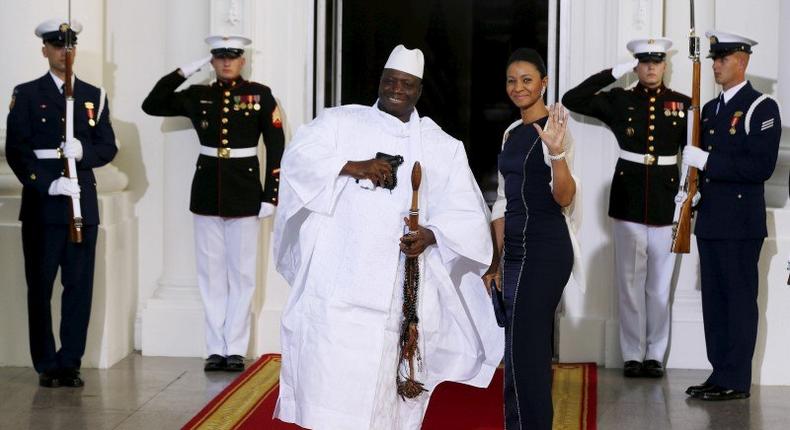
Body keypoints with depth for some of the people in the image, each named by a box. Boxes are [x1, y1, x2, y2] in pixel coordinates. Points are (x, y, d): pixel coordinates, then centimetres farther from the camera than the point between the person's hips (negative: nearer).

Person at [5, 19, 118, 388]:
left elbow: (108, 147, 9)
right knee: (40, 286, 1)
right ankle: (46, 365, 8)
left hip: (83, 203, 2)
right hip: (41, 204, -2)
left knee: (80, 285, 1)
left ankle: (70, 363, 8)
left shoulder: (94, 96, 13)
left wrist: (84, 152, -13)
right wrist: (48, 184, -16)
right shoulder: (26, 95, 4)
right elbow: (16, 150, -4)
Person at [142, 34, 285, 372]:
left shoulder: (260, 95, -1)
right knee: (211, 274, 6)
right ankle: (216, 348, 12)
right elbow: (151, 105, 4)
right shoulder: (198, 96, 7)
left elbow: (276, 147, -3)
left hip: (245, 192, -3)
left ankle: (236, 349, 8)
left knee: (241, 274, 3)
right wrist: (184, 71, -2)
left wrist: (270, 195, -8)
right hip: (207, 190, 3)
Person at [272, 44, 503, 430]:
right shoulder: (341, 121, 11)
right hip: (340, 281, -1)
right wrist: (353, 167, -17)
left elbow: (466, 214, 8)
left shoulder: (443, 148, 14)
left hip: (402, 289, 2)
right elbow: (297, 157, -4)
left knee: (387, 391, 0)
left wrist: (432, 234, -11)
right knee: (331, 381, -9)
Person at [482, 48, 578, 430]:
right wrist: (495, 262, 19)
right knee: (523, 350, 12)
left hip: (546, 248, -8)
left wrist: (557, 154, -37)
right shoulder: (511, 133, 14)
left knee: (525, 350, -7)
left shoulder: (553, 128, -11)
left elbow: (564, 198, -21)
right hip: (515, 249, 8)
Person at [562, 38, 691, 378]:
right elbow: (572, 100, -5)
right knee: (630, 281, 4)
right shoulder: (619, 101, 3)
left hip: (666, 201, 0)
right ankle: (632, 355, 12)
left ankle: (655, 354, 14)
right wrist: (613, 73, -7)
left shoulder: (683, 105, 5)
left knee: (660, 283, 5)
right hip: (628, 200, 0)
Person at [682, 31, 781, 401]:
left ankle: (735, 381, 0)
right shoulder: (710, 109, 17)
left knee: (739, 300, -4)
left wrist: (707, 161, -19)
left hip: (741, 223, -8)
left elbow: (761, 166, -17)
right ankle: (720, 374, 16)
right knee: (714, 300, 9)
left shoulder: (761, 108, -7)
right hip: (710, 219, 8)